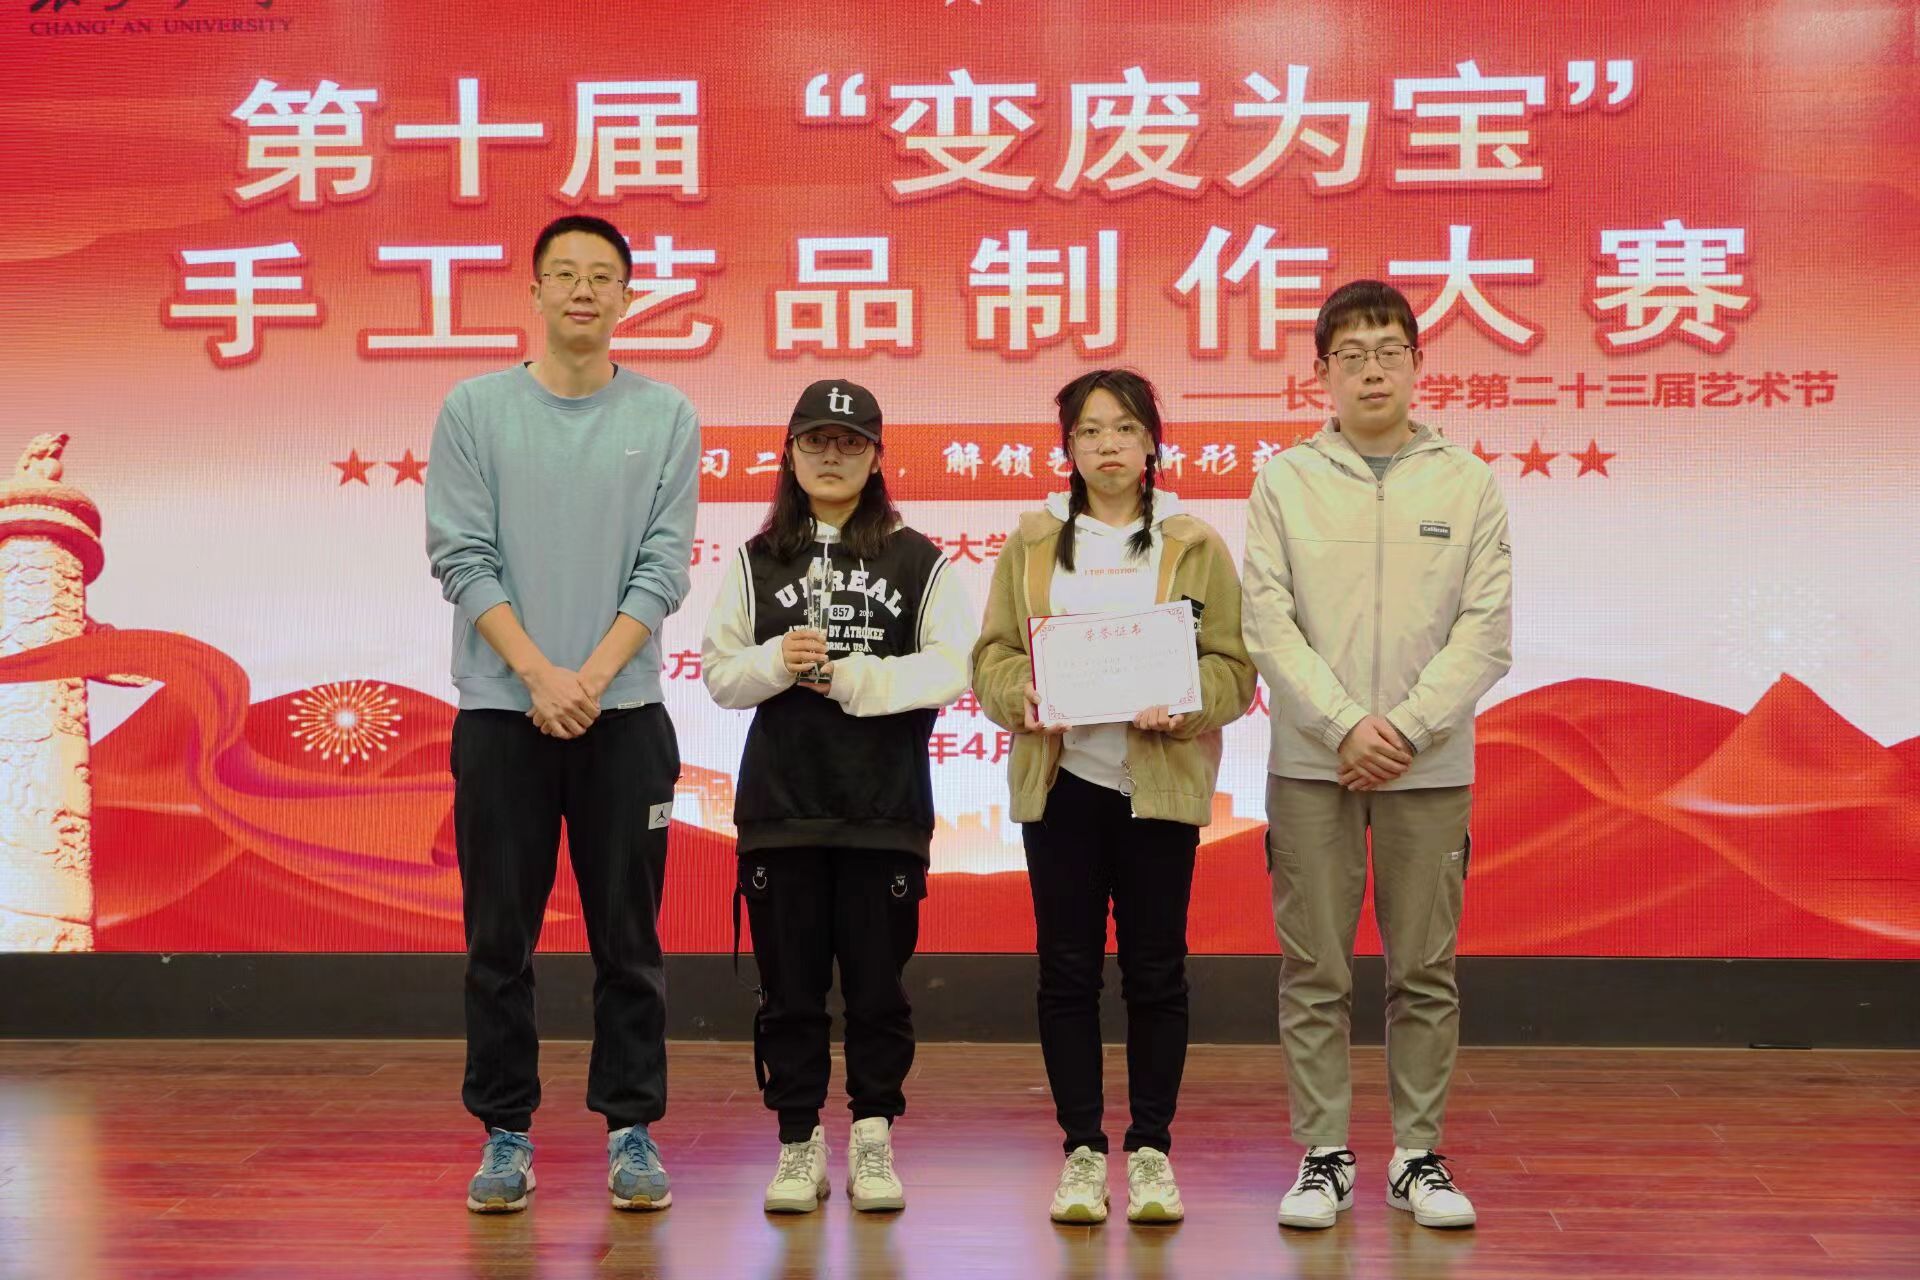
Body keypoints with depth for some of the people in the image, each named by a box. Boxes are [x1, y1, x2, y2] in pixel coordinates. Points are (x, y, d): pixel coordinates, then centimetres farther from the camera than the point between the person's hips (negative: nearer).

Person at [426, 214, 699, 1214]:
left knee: (628, 940, 5)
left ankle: (632, 1131, 14)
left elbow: (662, 569, 0)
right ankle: (506, 1135, 16)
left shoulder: (666, 418, 4)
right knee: (500, 942, 5)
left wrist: (593, 677, -12)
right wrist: (538, 674, -12)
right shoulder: (475, 409, 3)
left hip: (625, 716, 0)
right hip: (500, 712, 0)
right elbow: (462, 558, -2)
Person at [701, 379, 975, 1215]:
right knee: (789, 985, 5)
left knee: (878, 984, 4)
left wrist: (851, 677, -14)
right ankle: (800, 1143, 16)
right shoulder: (756, 563, 10)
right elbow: (719, 673, 8)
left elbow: (948, 669, -5)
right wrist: (777, 663, -12)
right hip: (780, 804, 2)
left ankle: (873, 1141, 17)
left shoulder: (919, 562, 4)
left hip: (885, 807, -1)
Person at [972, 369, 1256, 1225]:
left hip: (1160, 783, -1)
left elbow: (1233, 665, 1)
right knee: (1068, 968, 4)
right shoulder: (1032, 544, 10)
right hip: (1061, 781, 1)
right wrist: (1021, 695, -14)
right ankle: (1082, 1150, 14)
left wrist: (1180, 705, -18)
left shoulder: (1195, 546, 6)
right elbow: (991, 655, 7)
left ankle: (1151, 1149, 16)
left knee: (1156, 968, 4)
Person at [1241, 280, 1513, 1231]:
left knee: (1425, 973, 6)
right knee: (1314, 972, 3)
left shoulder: (1467, 483, 4)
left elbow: (1486, 628, -1)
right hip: (1311, 765, 0)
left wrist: (1408, 728, -12)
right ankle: (1323, 1155, 14)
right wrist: (1346, 725, -13)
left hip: (1431, 767, 0)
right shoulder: (1285, 482, 4)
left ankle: (1418, 1157, 17)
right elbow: (1268, 623, -3)